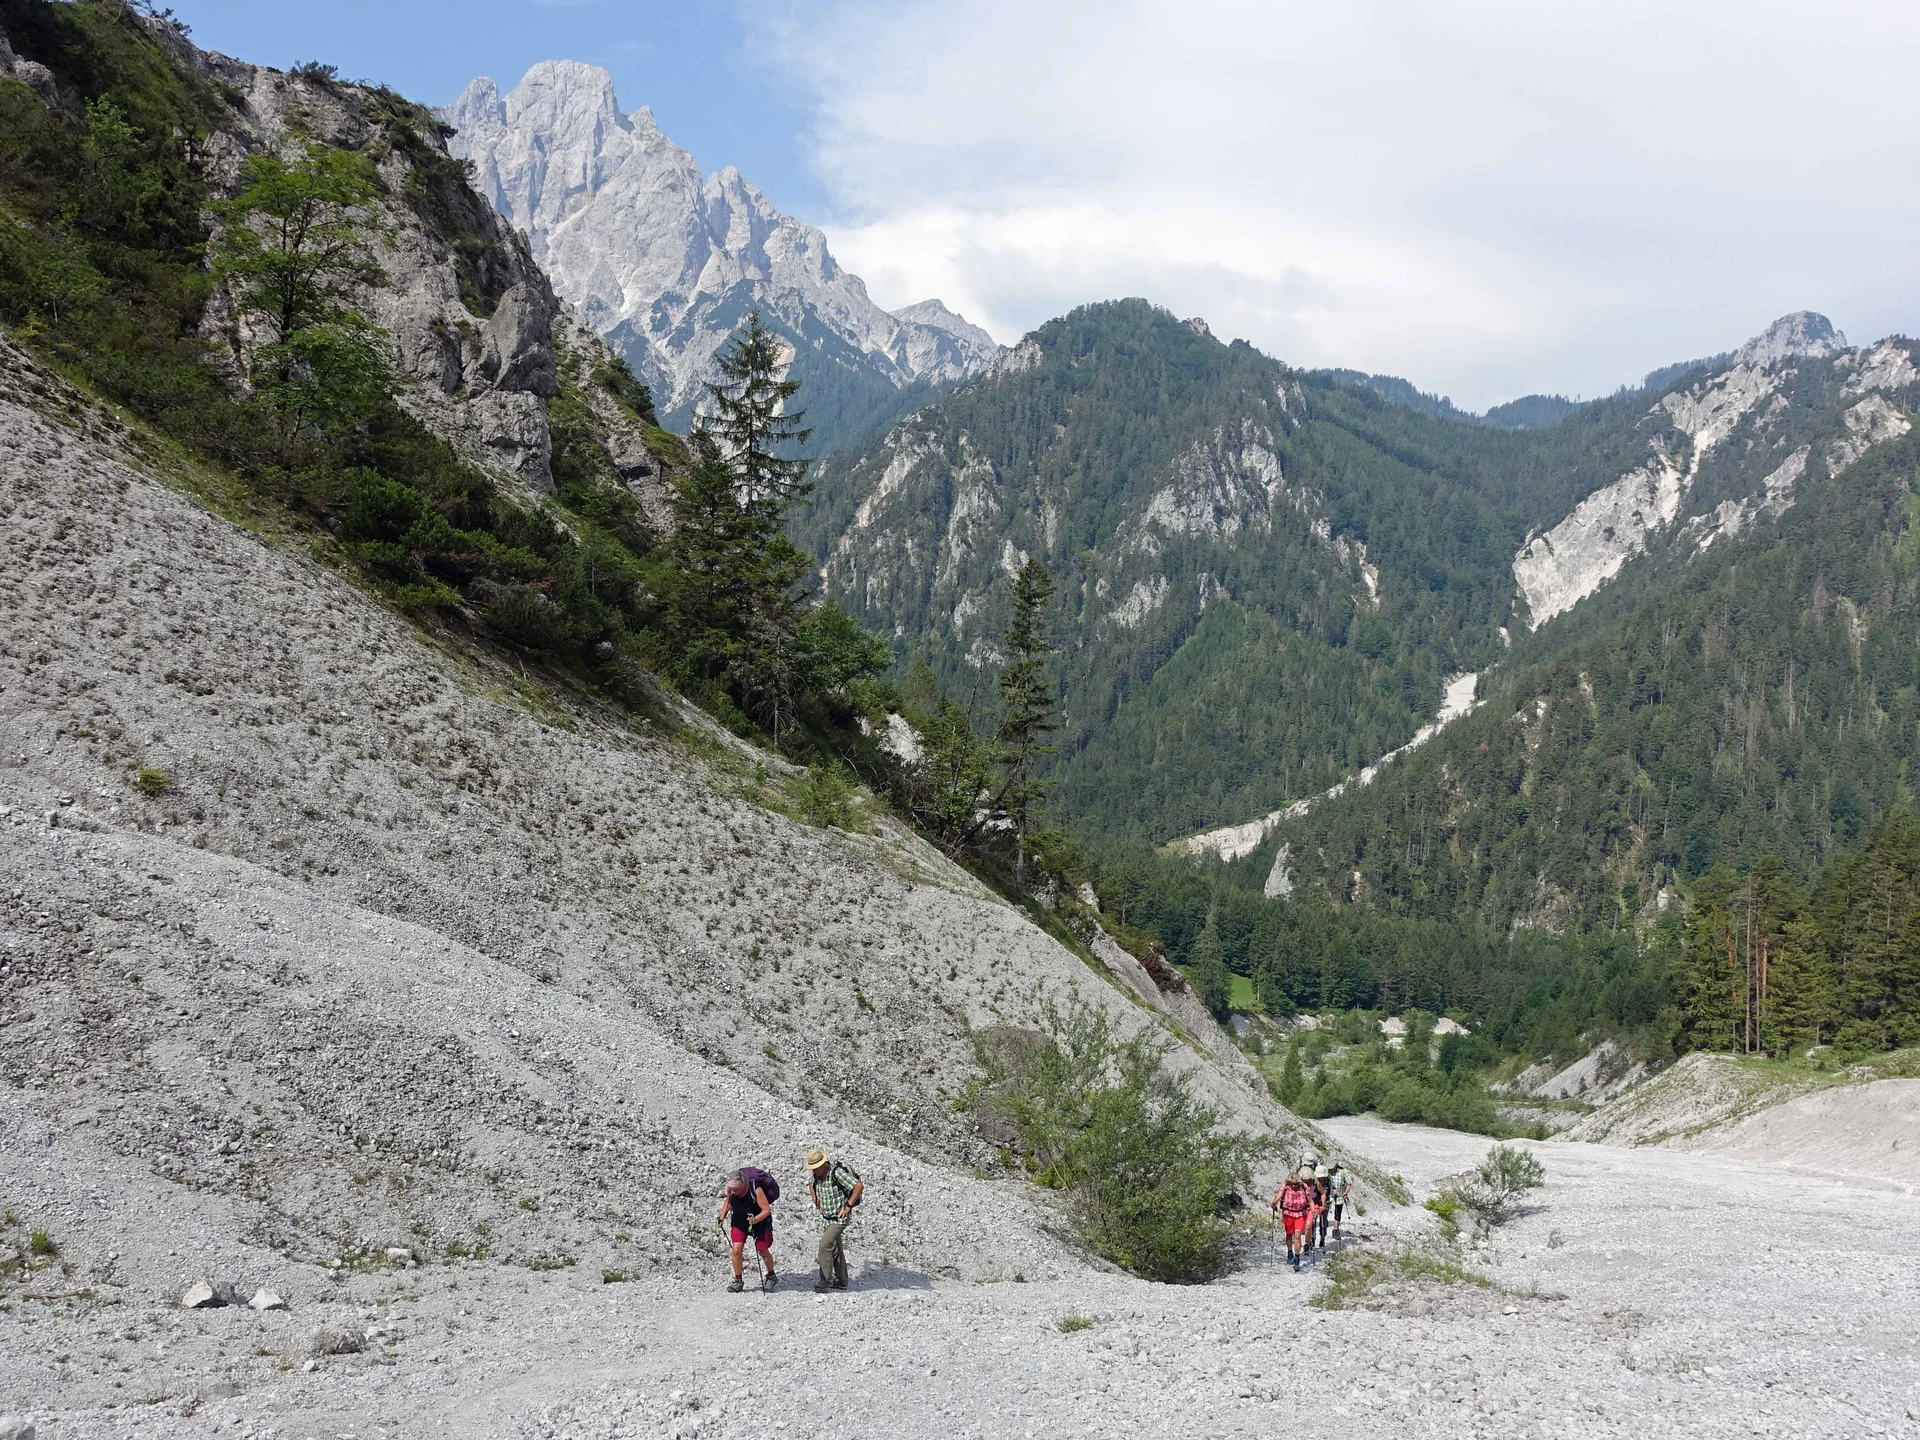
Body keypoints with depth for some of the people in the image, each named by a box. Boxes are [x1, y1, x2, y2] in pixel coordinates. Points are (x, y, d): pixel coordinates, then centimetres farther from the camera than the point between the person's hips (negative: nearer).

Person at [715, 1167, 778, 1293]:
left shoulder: (756, 1190, -32)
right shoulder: (730, 1189, -18)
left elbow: (767, 1209, -24)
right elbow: (728, 1202, 5)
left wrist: (754, 1220, -36)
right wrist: (721, 1218, -3)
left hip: (759, 1220, -4)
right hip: (739, 1221, 4)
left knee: (763, 1251, 6)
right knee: (736, 1249, -8)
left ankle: (771, 1276, 31)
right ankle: (738, 1281, 7)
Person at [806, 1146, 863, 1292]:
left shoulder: (837, 1173, -26)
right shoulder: (815, 1174, -3)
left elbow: (859, 1186, -28)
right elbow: (811, 1184, 23)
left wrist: (848, 1206, -21)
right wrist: (816, 1203, 13)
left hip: (840, 1218, -8)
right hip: (826, 1217, 8)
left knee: (825, 1245, -15)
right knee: (835, 1248, 14)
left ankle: (825, 1280, -6)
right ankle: (841, 1281, 23)